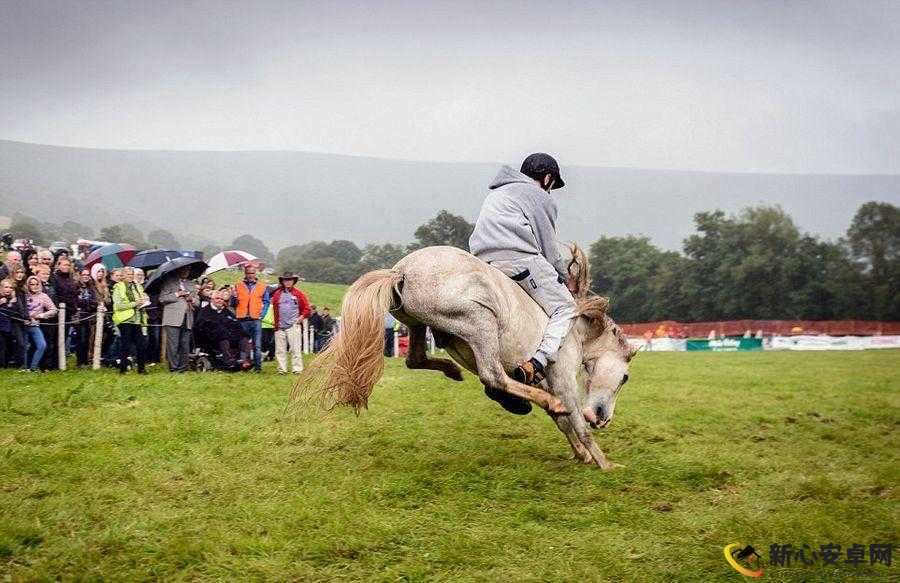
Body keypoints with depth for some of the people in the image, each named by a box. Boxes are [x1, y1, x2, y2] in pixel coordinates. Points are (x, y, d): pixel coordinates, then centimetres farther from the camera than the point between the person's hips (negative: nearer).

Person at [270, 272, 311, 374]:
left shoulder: (299, 294, 3)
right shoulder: (277, 294, 11)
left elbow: (307, 308, 5)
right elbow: (274, 308, 16)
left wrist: (301, 317, -5)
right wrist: (275, 322, 8)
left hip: (293, 326, -3)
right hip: (280, 327, 3)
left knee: (295, 349, -7)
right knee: (280, 350, 5)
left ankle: (297, 369, -5)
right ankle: (282, 369, 11)